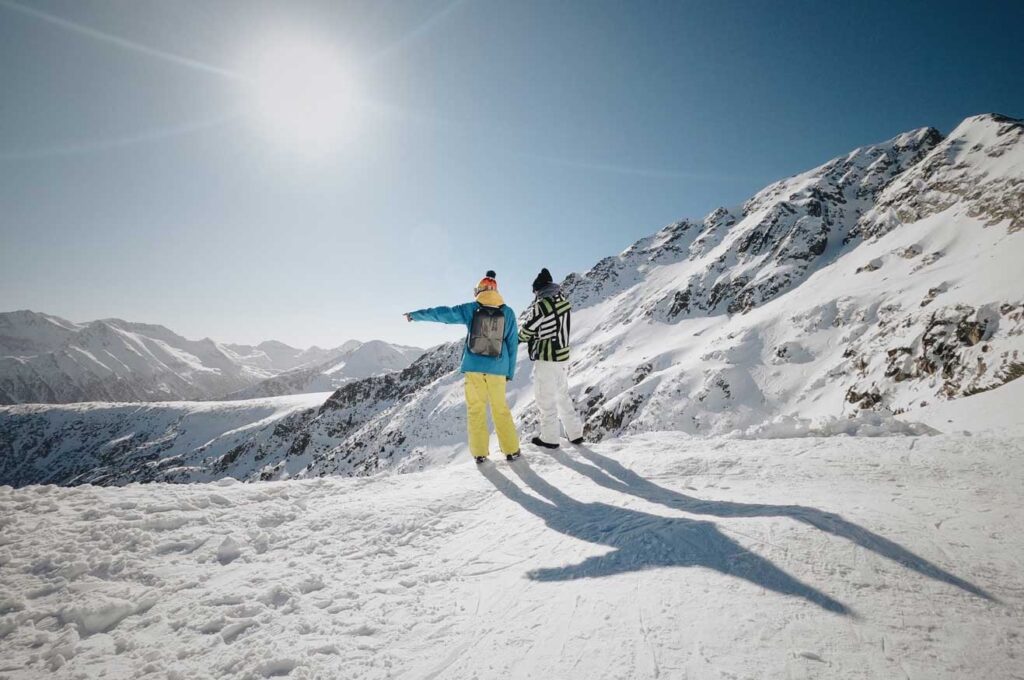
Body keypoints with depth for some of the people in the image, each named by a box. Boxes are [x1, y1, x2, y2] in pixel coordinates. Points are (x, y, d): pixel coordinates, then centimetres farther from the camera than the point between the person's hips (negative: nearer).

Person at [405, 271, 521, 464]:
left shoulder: (470, 309, -2)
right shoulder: (508, 312, 1)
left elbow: (442, 313, 4)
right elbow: (512, 343, 3)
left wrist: (415, 315, 18)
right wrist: (510, 371, 10)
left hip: (473, 367, -1)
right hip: (497, 369, 1)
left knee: (475, 408, 10)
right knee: (500, 409, 12)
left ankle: (480, 453, 11)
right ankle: (511, 450, 13)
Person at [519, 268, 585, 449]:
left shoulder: (541, 306, -19)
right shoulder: (564, 301, 1)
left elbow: (527, 331, -9)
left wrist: (521, 337, 13)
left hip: (545, 359, -7)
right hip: (563, 356, 7)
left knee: (546, 399, 6)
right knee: (563, 395, 19)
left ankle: (549, 438, 16)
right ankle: (575, 433, 25)